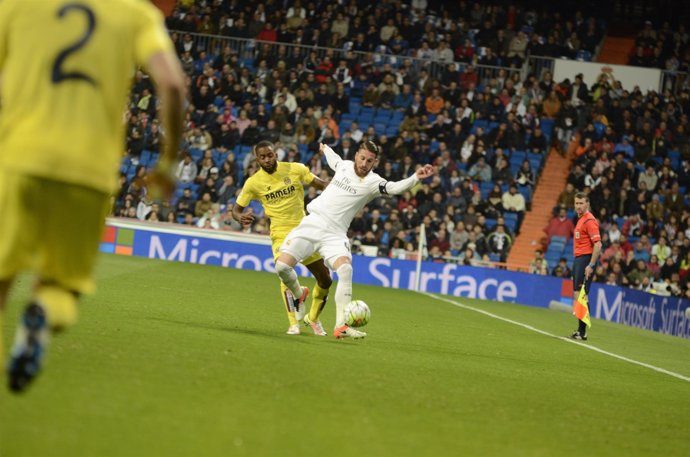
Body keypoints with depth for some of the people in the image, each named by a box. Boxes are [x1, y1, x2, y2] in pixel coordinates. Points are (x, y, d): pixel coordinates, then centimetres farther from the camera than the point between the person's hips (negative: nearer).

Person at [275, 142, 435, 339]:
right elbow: (334, 161, 31)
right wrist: (325, 149, 52)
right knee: (282, 266, -12)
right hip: (312, 224, 3)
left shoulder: (373, 182, -7)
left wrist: (415, 178, -45)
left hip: (334, 234, -3)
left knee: (345, 269, -29)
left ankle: (341, 326, -30)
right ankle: (298, 295, 21)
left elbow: (395, 187, -27)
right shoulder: (345, 165, 5)